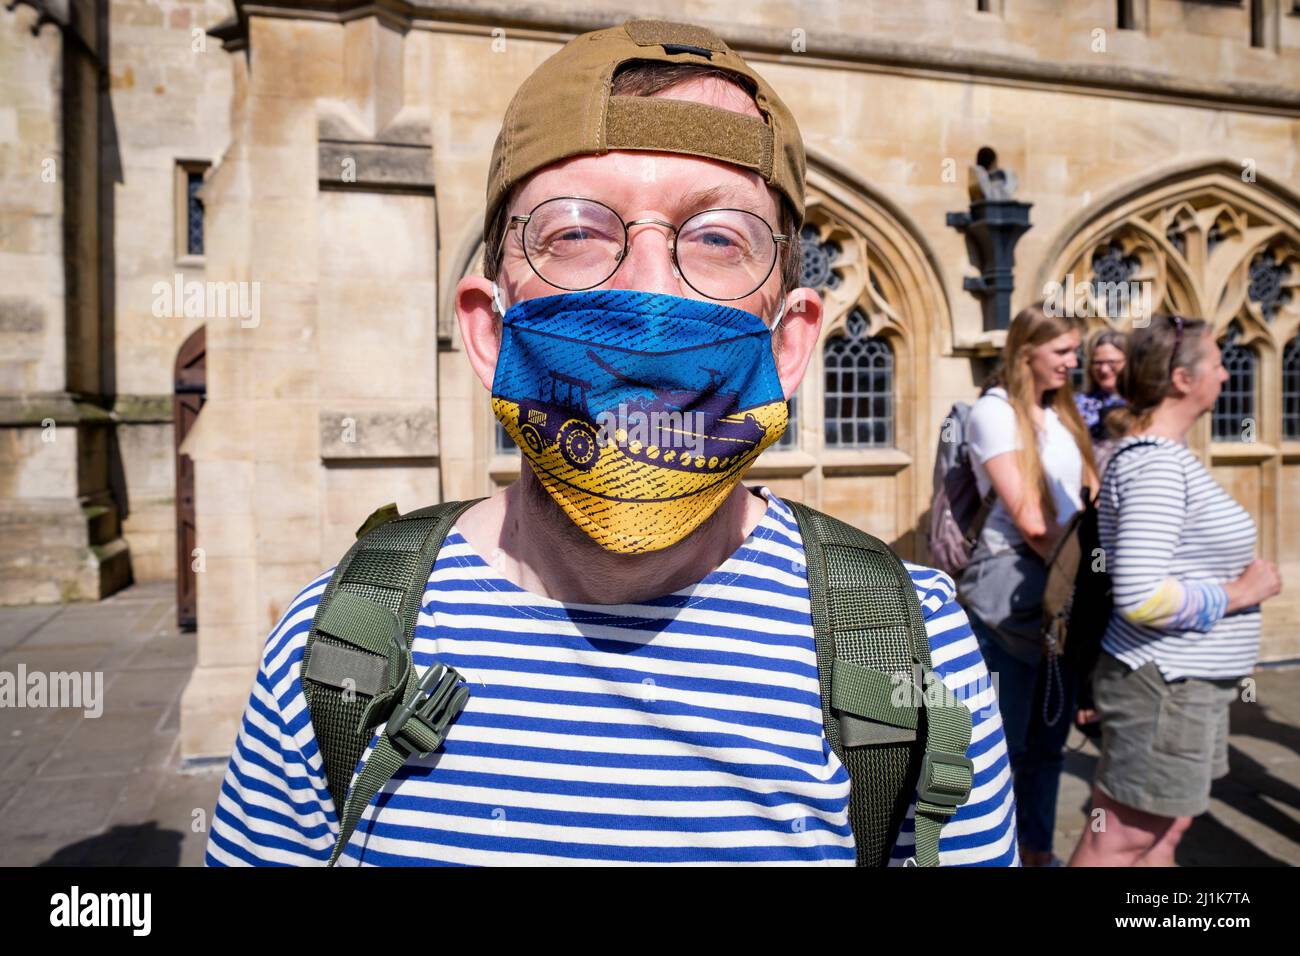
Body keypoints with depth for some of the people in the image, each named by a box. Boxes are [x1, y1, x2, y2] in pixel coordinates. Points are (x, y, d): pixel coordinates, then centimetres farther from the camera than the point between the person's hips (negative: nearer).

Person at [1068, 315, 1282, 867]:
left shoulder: (1159, 453, 10)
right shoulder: (1156, 464, -21)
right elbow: (1140, 597, -29)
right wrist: (1239, 593, -17)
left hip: (1185, 680, 10)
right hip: (1163, 682, -10)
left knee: (1163, 834, 19)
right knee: (1116, 845, 1)